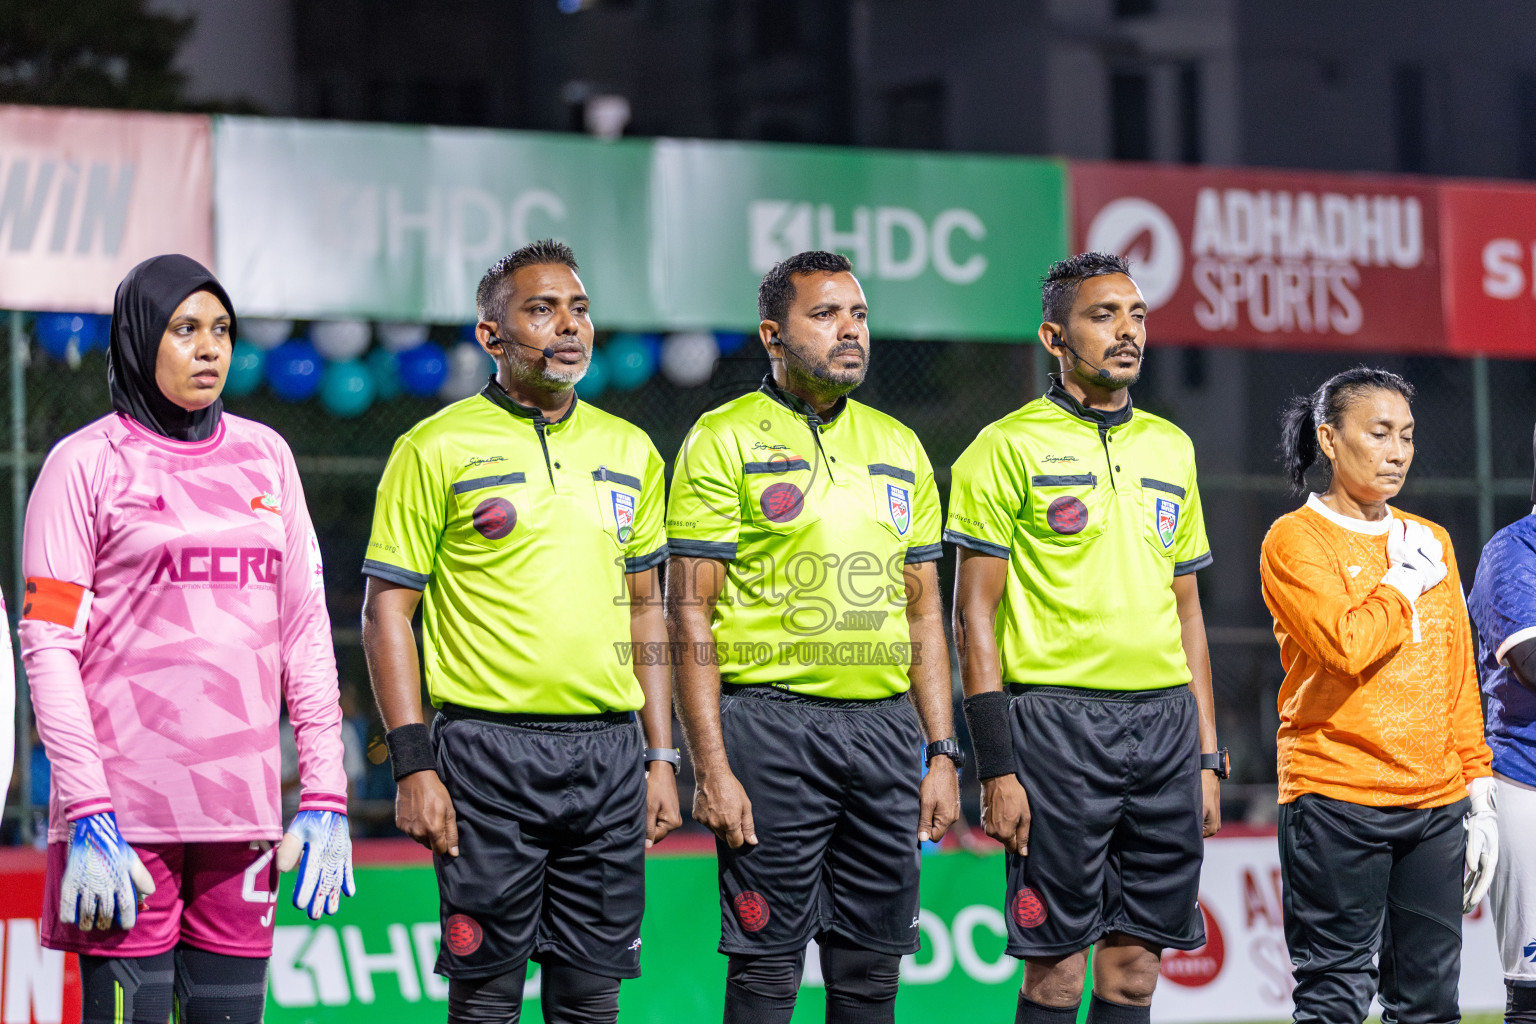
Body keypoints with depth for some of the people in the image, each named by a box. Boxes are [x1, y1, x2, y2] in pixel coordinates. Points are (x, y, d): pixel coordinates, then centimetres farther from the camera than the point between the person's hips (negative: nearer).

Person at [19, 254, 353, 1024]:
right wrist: (87, 813, -12)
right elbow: (48, 645, -4)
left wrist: (325, 795, 8)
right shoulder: (87, 463, 0)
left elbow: (305, 629, 15)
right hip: (127, 808, -4)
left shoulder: (264, 456, 15)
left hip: (241, 804, 5)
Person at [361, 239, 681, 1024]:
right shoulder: (437, 449, -3)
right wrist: (413, 764, -11)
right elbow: (386, 611, -4)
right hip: (489, 747, -4)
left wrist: (661, 757, 11)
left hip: (608, 752, 4)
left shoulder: (628, 450, 13)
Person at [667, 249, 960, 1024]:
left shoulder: (898, 447, 15)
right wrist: (710, 768, -14)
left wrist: (942, 752, 10)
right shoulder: (726, 441, -2)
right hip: (772, 721, -5)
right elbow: (691, 614, -6)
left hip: (886, 725, 5)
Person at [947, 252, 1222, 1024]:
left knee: (1136, 961, 6)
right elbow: (975, 617, -6)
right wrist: (997, 768, -12)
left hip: (1165, 725, 5)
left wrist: (1207, 757, 13)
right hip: (1058, 721, -5)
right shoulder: (1009, 447, -3)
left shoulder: (1169, 447, 15)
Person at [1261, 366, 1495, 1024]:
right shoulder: (1296, 540, -3)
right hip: (1336, 797, -6)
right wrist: (1406, 581, -5)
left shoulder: (1430, 542, 16)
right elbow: (1346, 644, -20)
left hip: (1436, 802, 6)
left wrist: (1478, 792, 13)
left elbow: (1460, 675, 18)